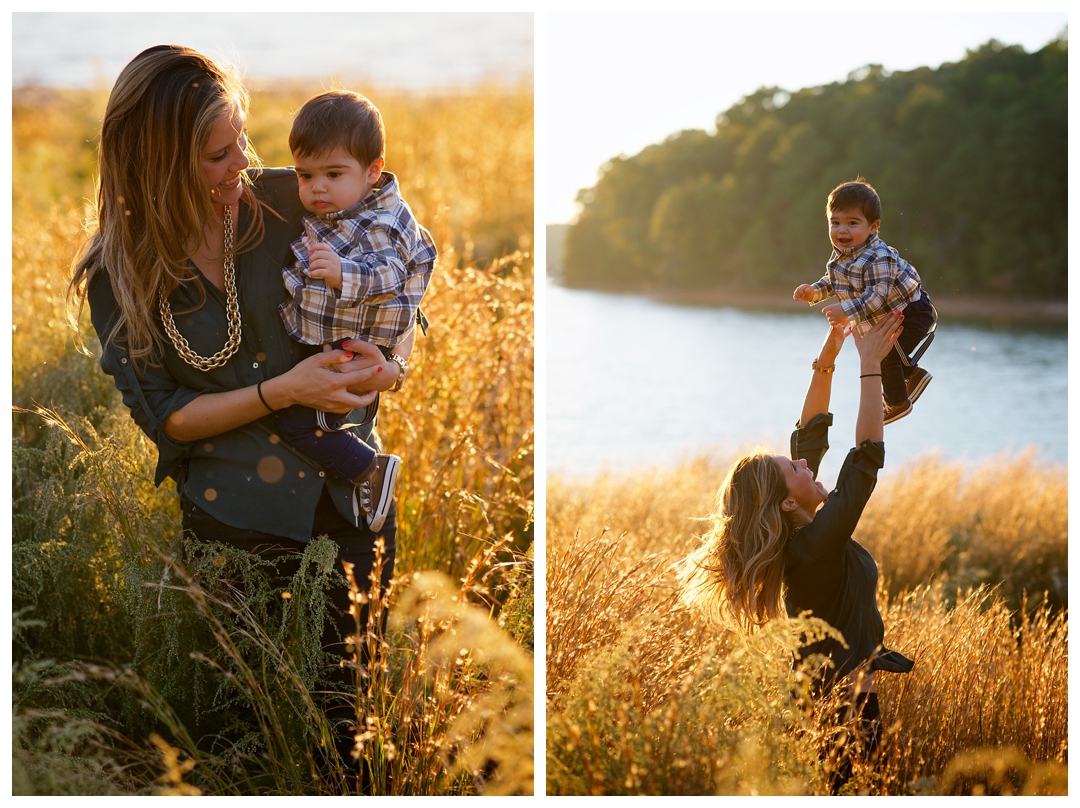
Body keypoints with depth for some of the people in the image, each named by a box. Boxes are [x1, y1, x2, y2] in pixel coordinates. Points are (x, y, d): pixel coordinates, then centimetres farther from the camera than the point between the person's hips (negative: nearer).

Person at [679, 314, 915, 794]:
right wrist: (870, 366, -25)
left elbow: (810, 435, 3)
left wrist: (827, 360, 0)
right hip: (848, 700, -9)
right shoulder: (817, 543, -29)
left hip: (817, 689, 9)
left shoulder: (790, 536, -5)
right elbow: (868, 456, -30)